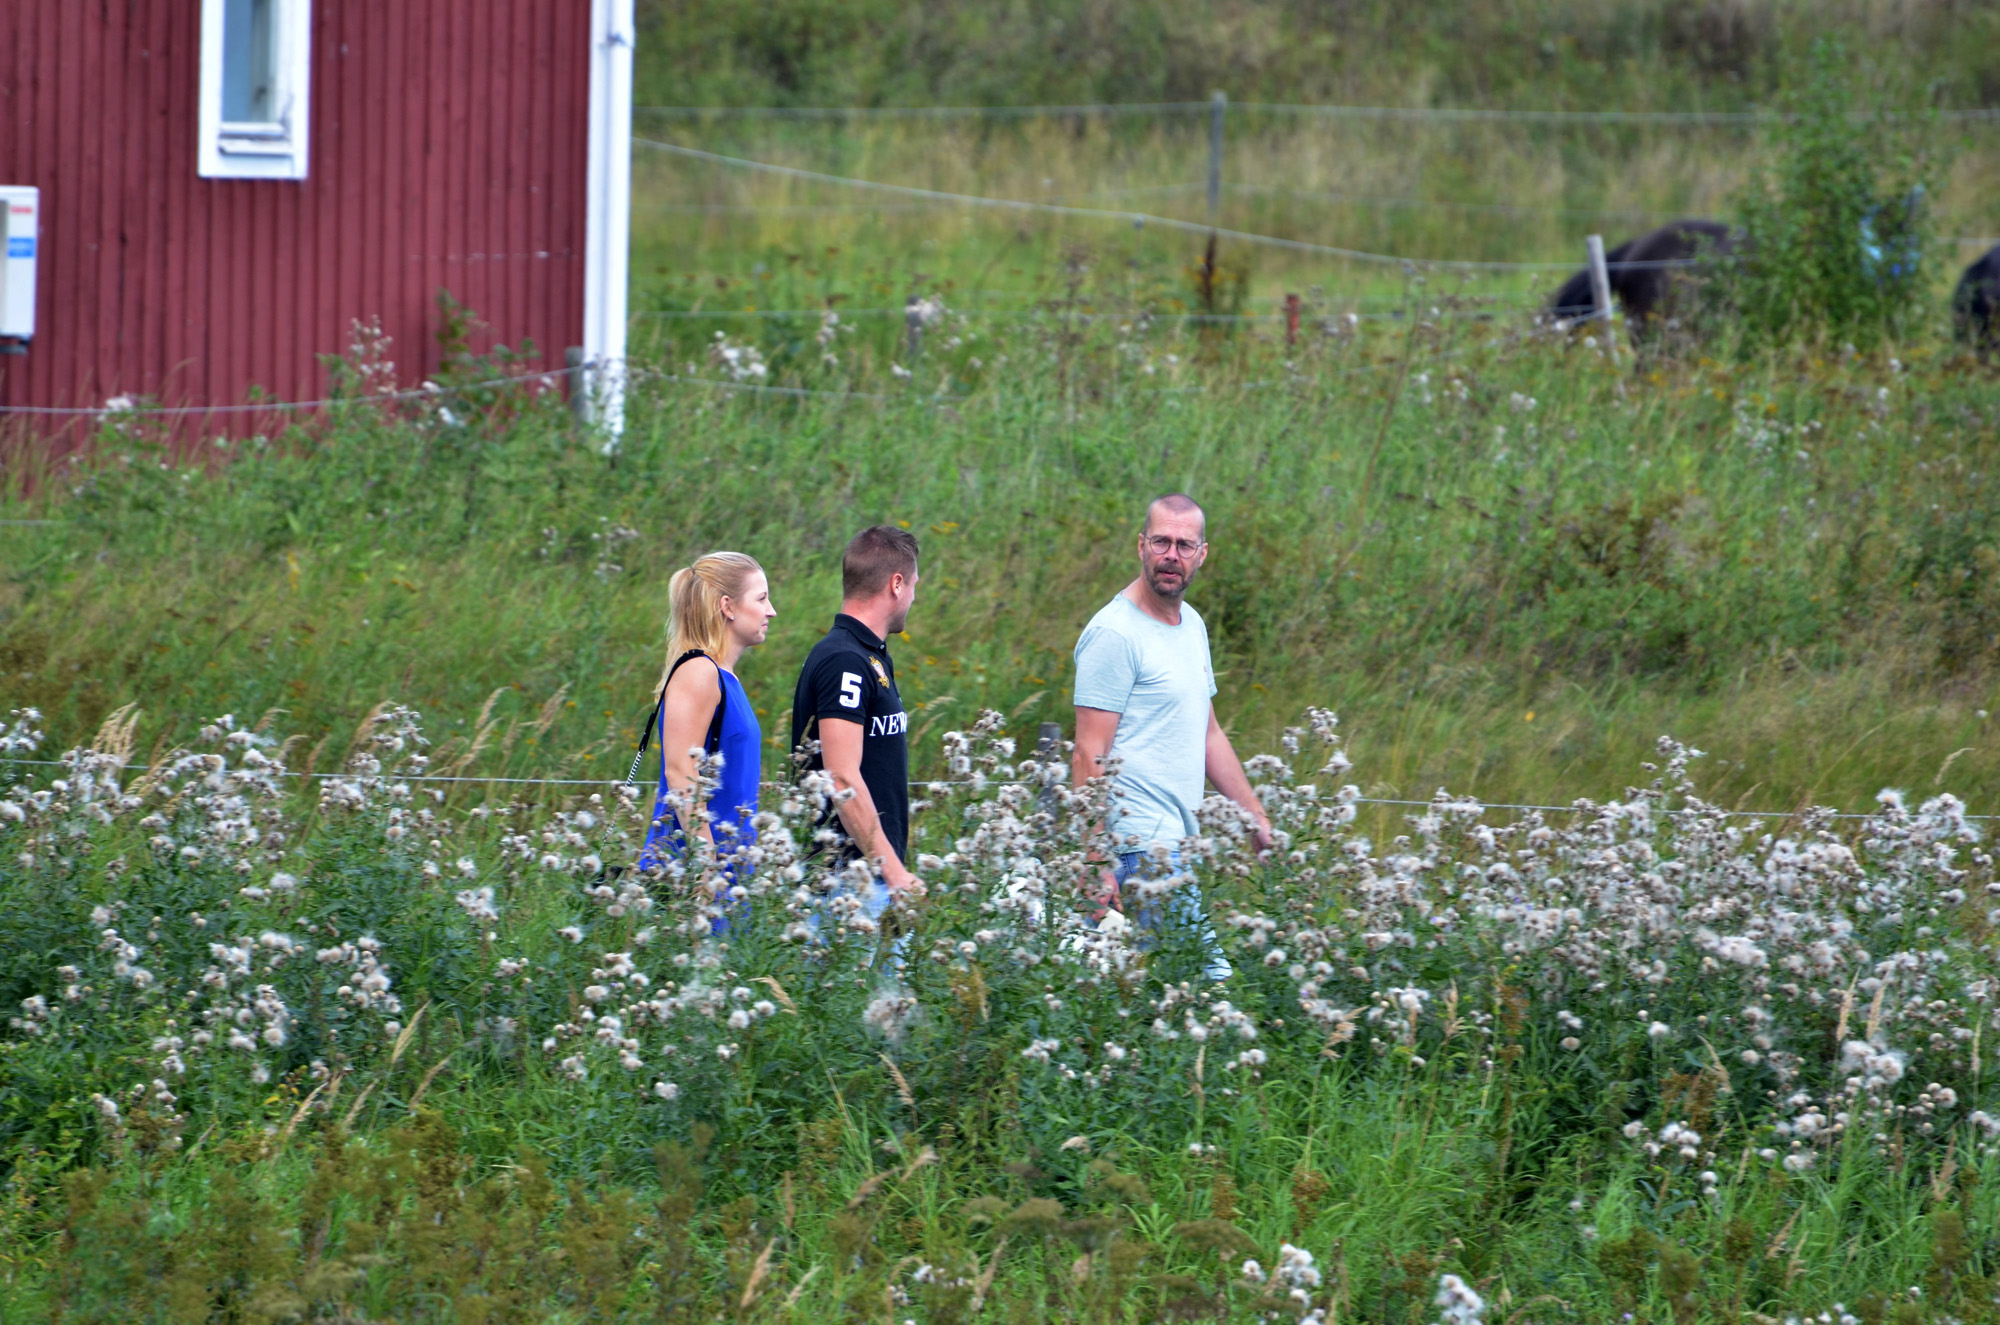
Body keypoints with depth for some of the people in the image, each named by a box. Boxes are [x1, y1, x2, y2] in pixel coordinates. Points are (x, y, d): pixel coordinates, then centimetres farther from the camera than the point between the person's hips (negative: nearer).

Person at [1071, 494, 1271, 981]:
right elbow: (1089, 757, -14)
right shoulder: (1115, 633, -11)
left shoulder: (1191, 626, 17)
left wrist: (1257, 818, 24)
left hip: (1180, 841, 9)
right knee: (1212, 977, -15)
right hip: (1141, 846, -9)